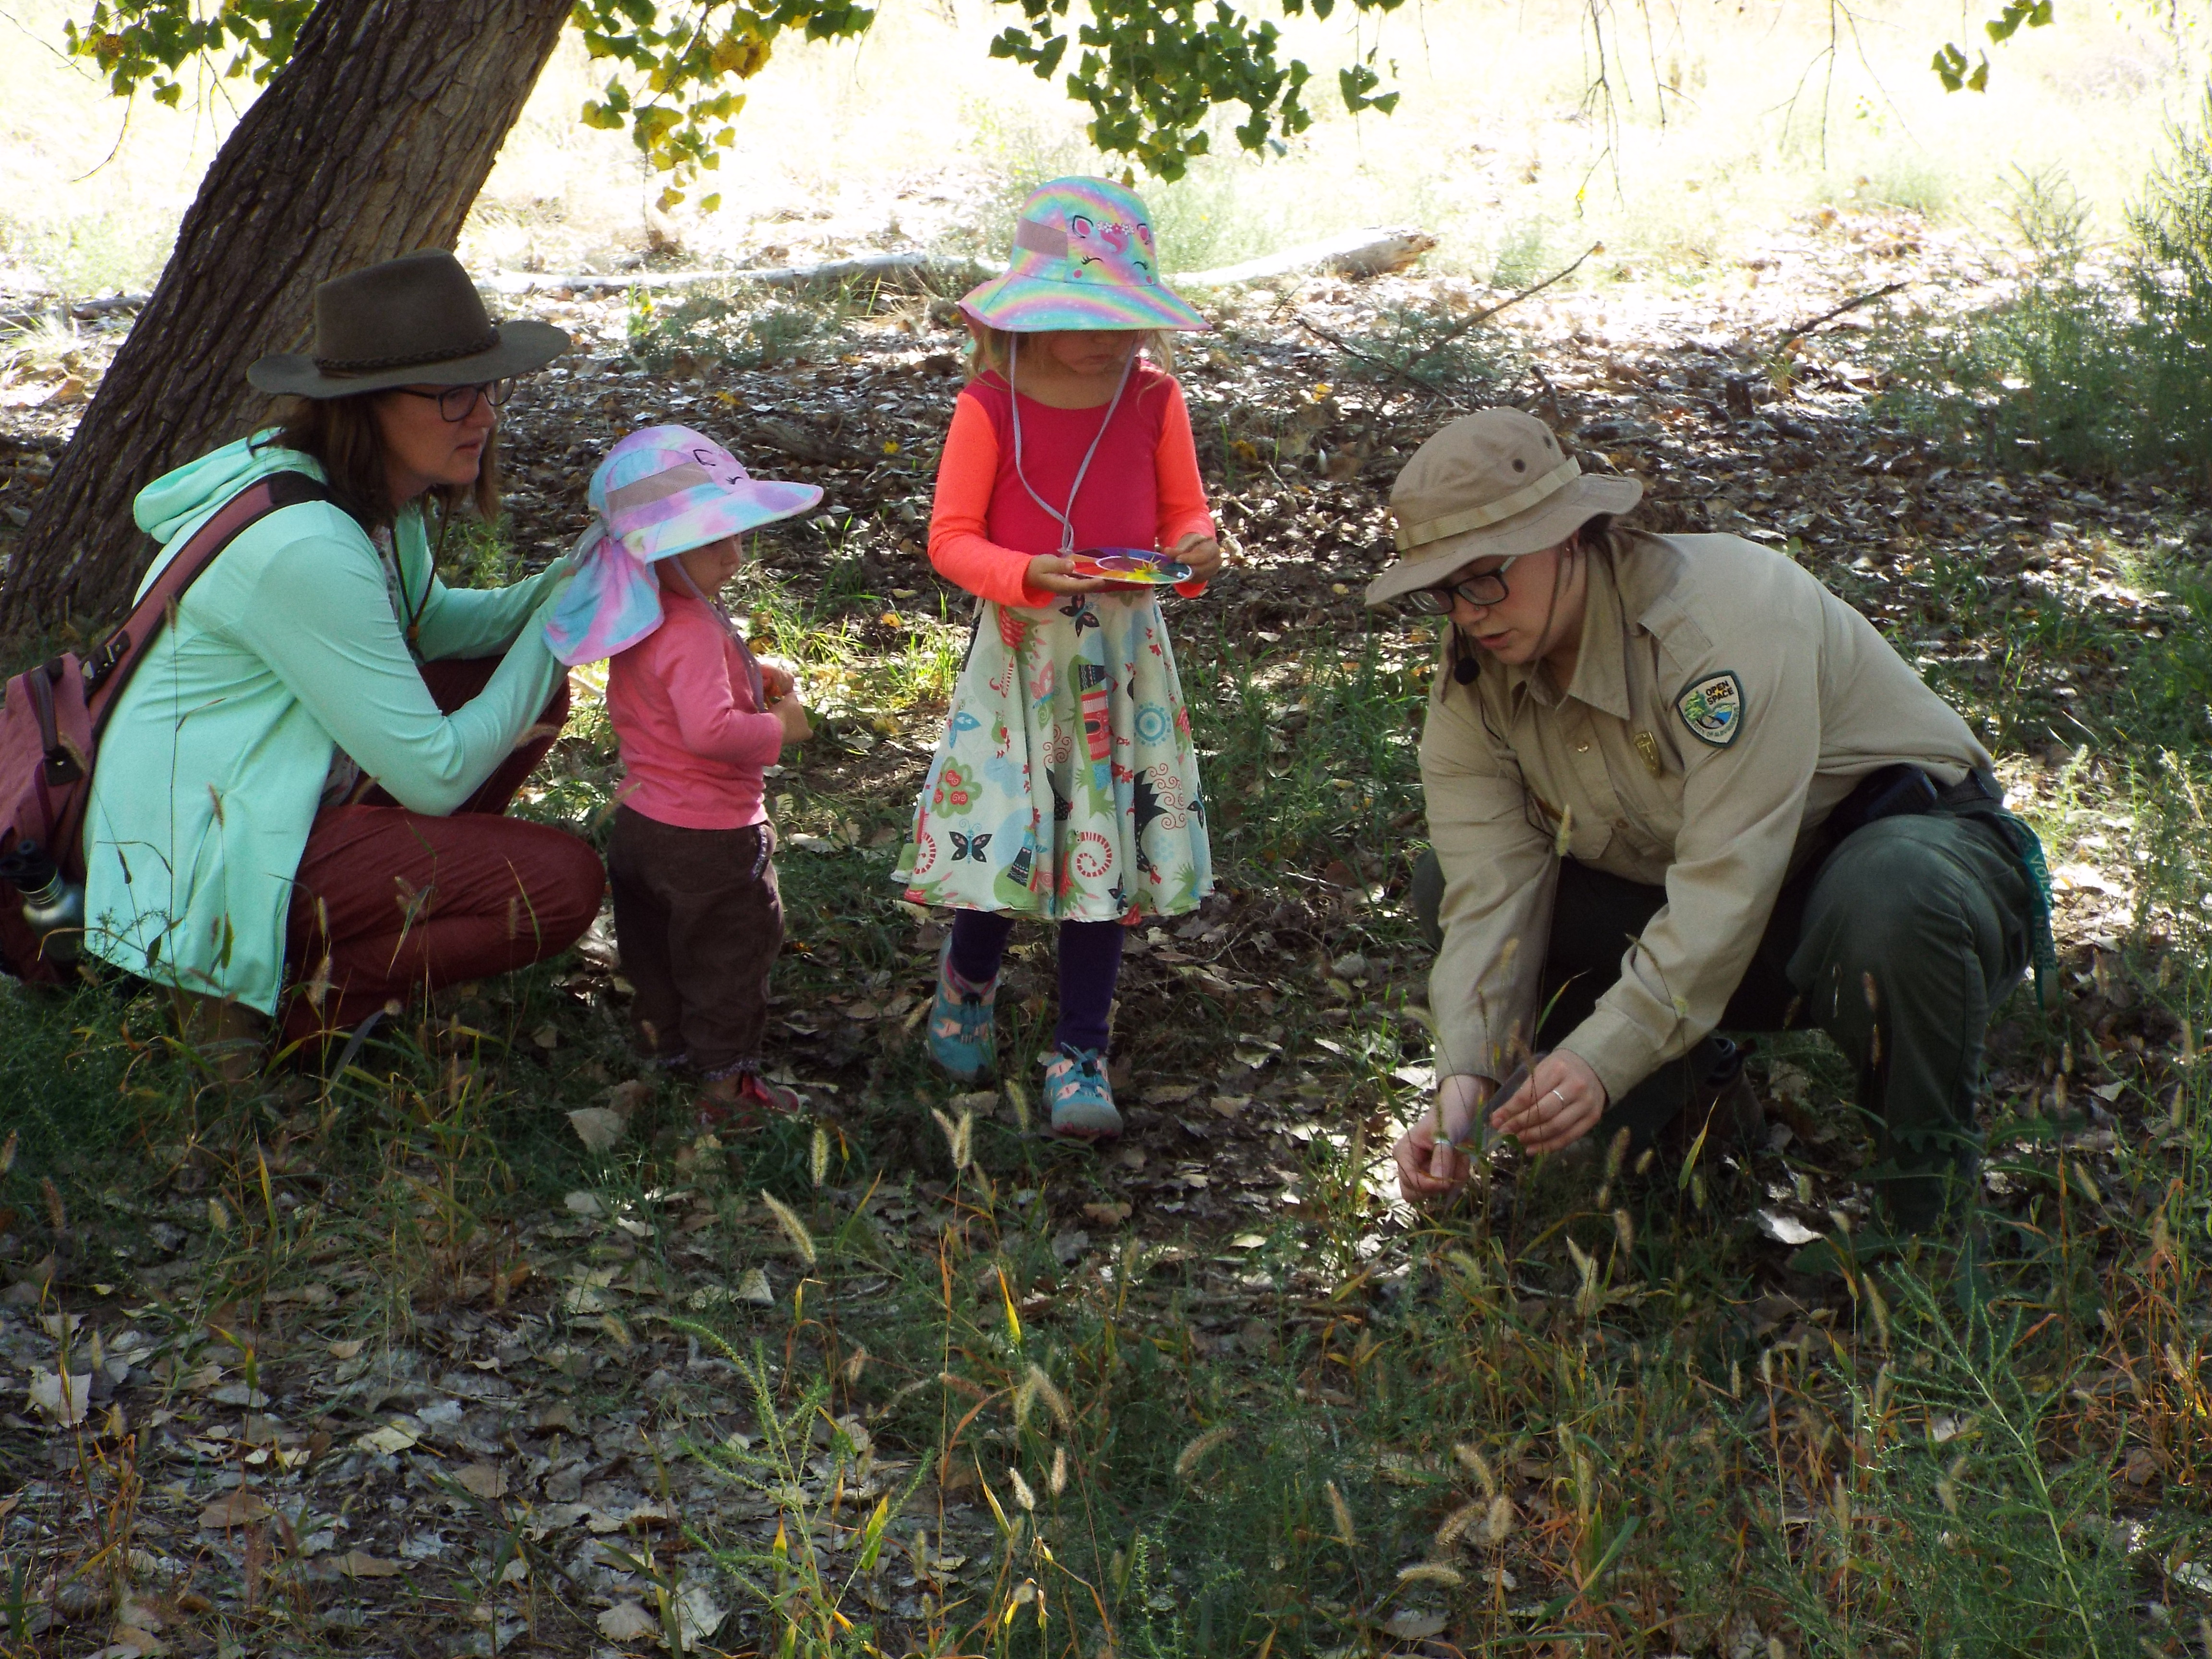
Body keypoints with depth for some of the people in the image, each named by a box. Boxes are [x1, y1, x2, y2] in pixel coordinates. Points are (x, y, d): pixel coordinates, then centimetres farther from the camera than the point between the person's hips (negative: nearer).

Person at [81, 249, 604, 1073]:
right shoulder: (302, 548, -28)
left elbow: (432, 622, 18)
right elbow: (434, 776, -23)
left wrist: (569, 586, -1)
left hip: (276, 802, 10)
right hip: (200, 872, -10)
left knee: (528, 688, 9)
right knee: (559, 881, -18)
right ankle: (265, 995, -8)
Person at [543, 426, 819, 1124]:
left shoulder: (642, 622, 2)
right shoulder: (693, 633, -29)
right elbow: (709, 729, -38)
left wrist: (749, 674, 6)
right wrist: (779, 728, -23)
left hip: (642, 820, 9)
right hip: (706, 834, -9)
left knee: (659, 937, 25)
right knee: (730, 948, 5)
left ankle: (661, 1033, 44)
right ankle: (727, 1076, 13)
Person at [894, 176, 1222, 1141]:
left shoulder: (1154, 399, 1)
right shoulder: (990, 406, -7)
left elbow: (1185, 511, 10)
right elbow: (951, 538, -6)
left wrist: (1194, 551, -14)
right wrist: (1025, 574, -25)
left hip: (1124, 651, 2)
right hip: (1020, 649, -2)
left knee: (1103, 851, 2)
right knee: (998, 837, -2)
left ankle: (1080, 1058, 14)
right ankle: (967, 981, 32)